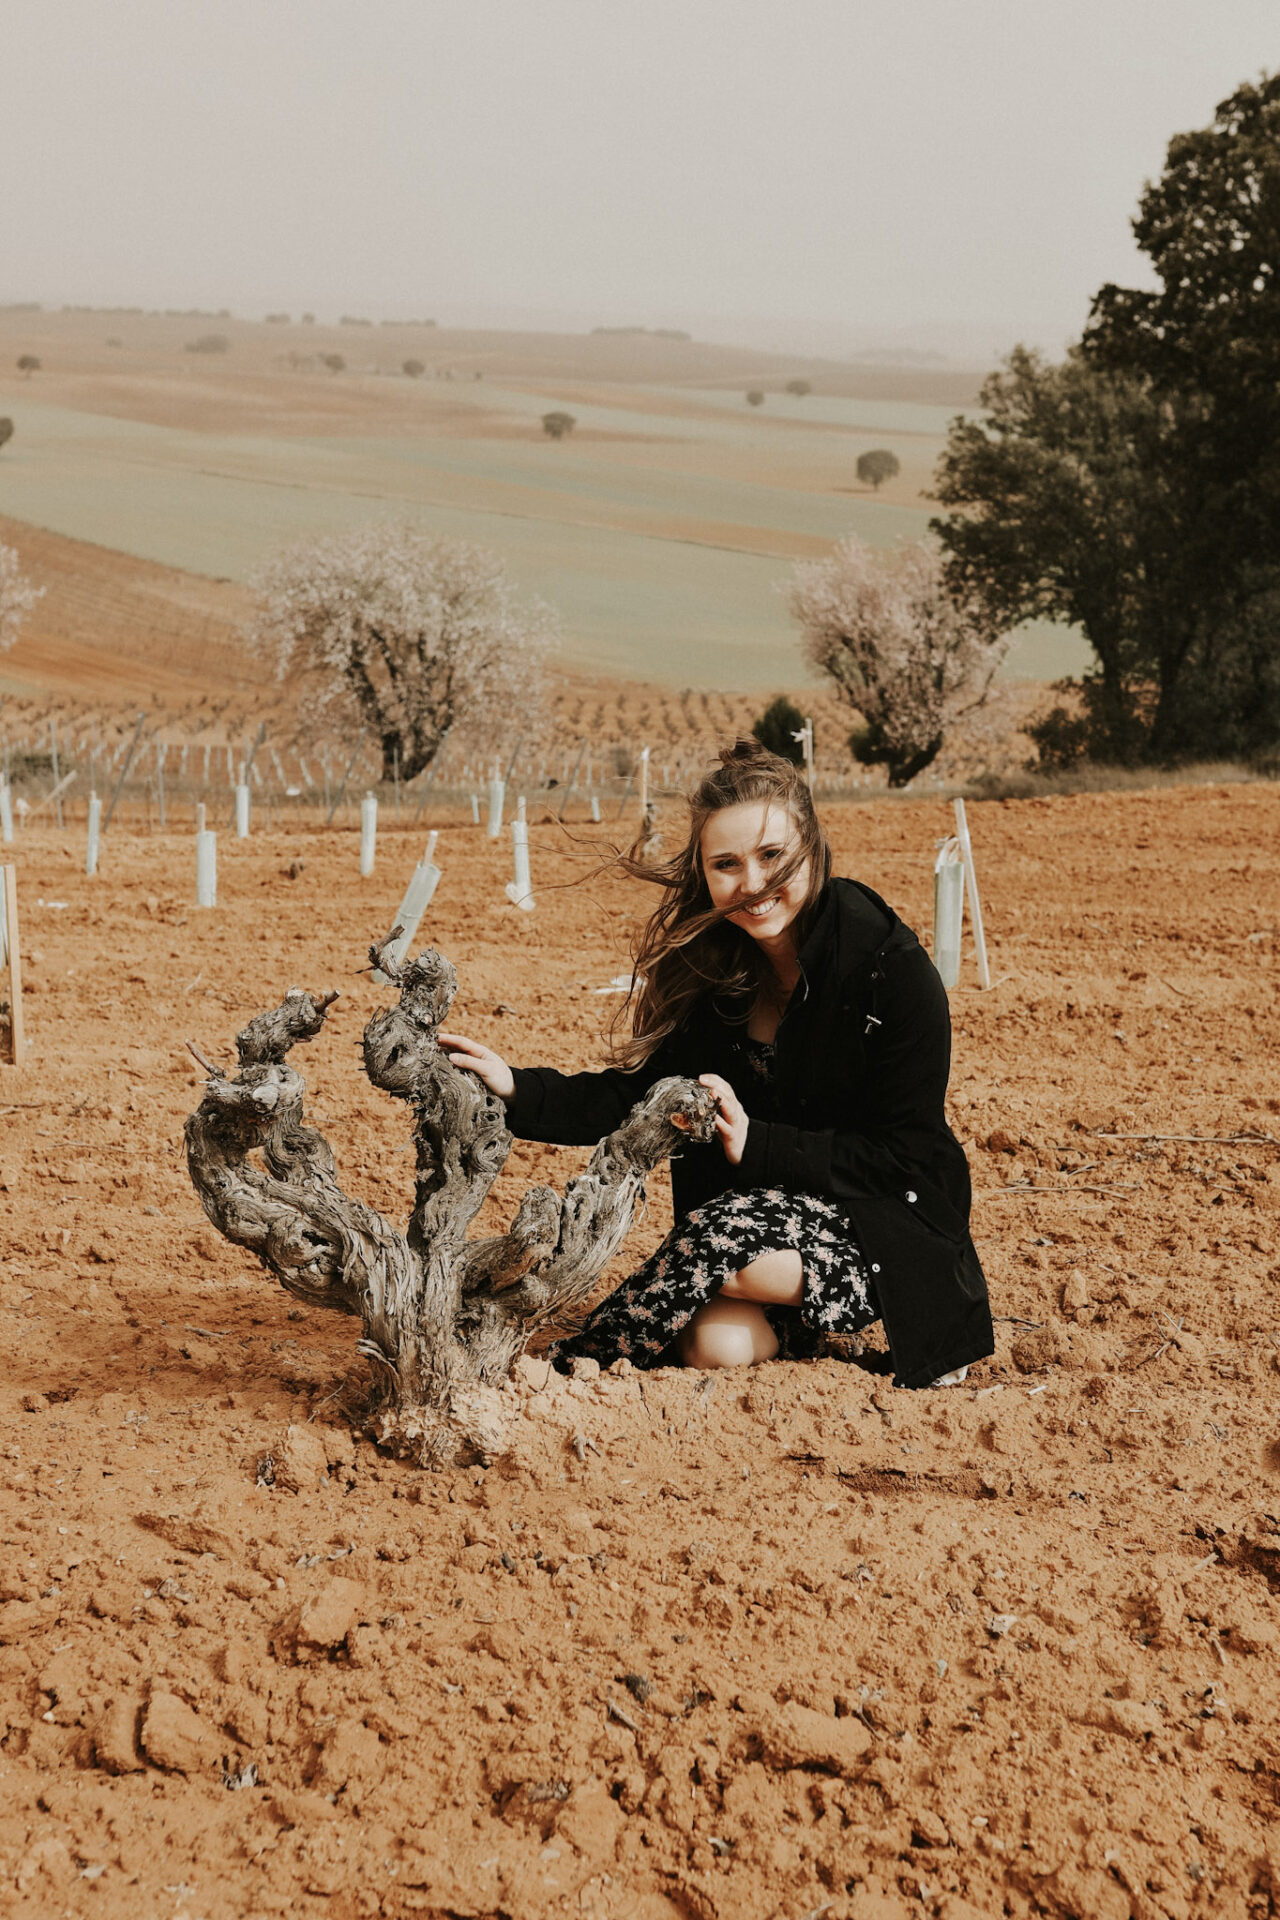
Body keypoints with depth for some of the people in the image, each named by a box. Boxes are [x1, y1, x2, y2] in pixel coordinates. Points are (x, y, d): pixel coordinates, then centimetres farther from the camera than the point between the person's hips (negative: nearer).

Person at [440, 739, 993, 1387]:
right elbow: (639, 1093, 2)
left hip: (885, 1220, -4)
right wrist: (518, 1089, -13)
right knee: (717, 1346, -27)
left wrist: (757, 1145, -23)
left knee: (728, 1241, -33)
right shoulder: (702, 960, -2)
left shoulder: (891, 966, -17)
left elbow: (907, 1156, -15)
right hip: (756, 1206, 4)